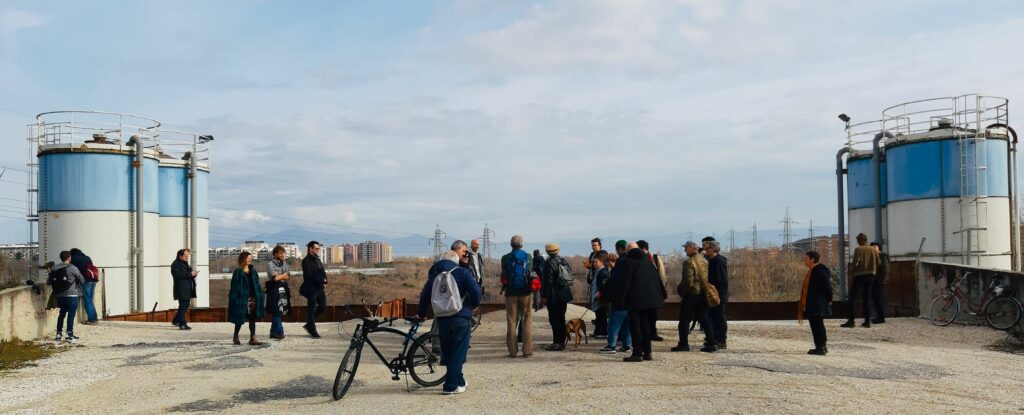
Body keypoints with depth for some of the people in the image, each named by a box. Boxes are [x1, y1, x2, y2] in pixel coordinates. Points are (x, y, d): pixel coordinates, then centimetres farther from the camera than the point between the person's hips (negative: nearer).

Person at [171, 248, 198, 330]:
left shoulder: (185, 263, 19)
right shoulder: (175, 264, -9)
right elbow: (178, 274, -23)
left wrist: (193, 274, 3)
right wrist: (190, 274, -24)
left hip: (187, 289, 9)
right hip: (181, 289, -9)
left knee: (185, 305, 15)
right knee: (183, 306, -10)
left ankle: (176, 321, 30)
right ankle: (182, 324, -9)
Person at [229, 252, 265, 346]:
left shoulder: (253, 270, 9)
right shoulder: (238, 272, -7)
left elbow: (257, 284, 12)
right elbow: (234, 286, -9)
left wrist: (259, 296, 8)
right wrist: (235, 298, -14)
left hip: (252, 298, 5)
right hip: (242, 299, -5)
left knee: (252, 318, 2)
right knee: (240, 319, 5)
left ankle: (253, 338, 3)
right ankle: (235, 337, 24)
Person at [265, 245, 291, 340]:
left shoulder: (285, 263, 14)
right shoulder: (270, 264, -5)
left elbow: (287, 277, 10)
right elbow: (275, 277, -15)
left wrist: (279, 276, -5)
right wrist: (284, 275, 0)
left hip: (283, 288, 6)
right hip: (274, 289, -6)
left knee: (281, 311, 6)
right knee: (276, 311, -9)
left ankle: (273, 333, 13)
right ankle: (279, 332, -7)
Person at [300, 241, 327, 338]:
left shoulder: (317, 260, 16)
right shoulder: (306, 261, -9)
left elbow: (323, 272, 15)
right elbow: (309, 276, -17)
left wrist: (325, 281, -4)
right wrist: (321, 282, -14)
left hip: (320, 288, 8)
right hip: (311, 289, -8)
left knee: (323, 306, 9)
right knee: (312, 309, -1)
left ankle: (309, 325, 23)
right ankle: (313, 331, 5)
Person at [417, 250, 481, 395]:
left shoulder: (434, 276, 11)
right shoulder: (462, 273, -2)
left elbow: (424, 296, 15)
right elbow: (475, 290, -11)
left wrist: (422, 314, 28)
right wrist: (475, 304, 8)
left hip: (442, 320, 4)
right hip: (461, 318, -4)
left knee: (447, 353, 15)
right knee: (458, 353, 0)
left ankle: (459, 381, 24)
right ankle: (451, 386, -3)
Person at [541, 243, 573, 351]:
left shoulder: (549, 263, -14)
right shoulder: (564, 261, 8)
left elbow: (548, 281, -18)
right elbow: (570, 277, 12)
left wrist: (544, 296, -13)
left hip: (553, 296, -8)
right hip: (564, 295, 8)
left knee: (554, 320, -4)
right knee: (561, 319, 14)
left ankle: (557, 343, -5)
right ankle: (561, 342, 20)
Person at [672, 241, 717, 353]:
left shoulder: (689, 262, -15)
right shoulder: (704, 261, 10)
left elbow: (688, 281, -21)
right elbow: (708, 277, 13)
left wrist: (680, 291, -8)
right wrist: (705, 289, 17)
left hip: (691, 294, -7)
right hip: (703, 294, 7)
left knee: (684, 320, 3)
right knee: (704, 319, 11)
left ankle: (683, 344, 5)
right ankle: (711, 344, 8)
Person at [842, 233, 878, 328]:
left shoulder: (858, 250, -10)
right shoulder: (874, 250, 5)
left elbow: (855, 263, -17)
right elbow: (878, 263, 6)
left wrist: (851, 271, 1)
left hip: (859, 275, -5)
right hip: (870, 275, 5)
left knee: (852, 298, 0)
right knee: (867, 299, 11)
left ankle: (851, 321, -5)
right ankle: (867, 321, 9)